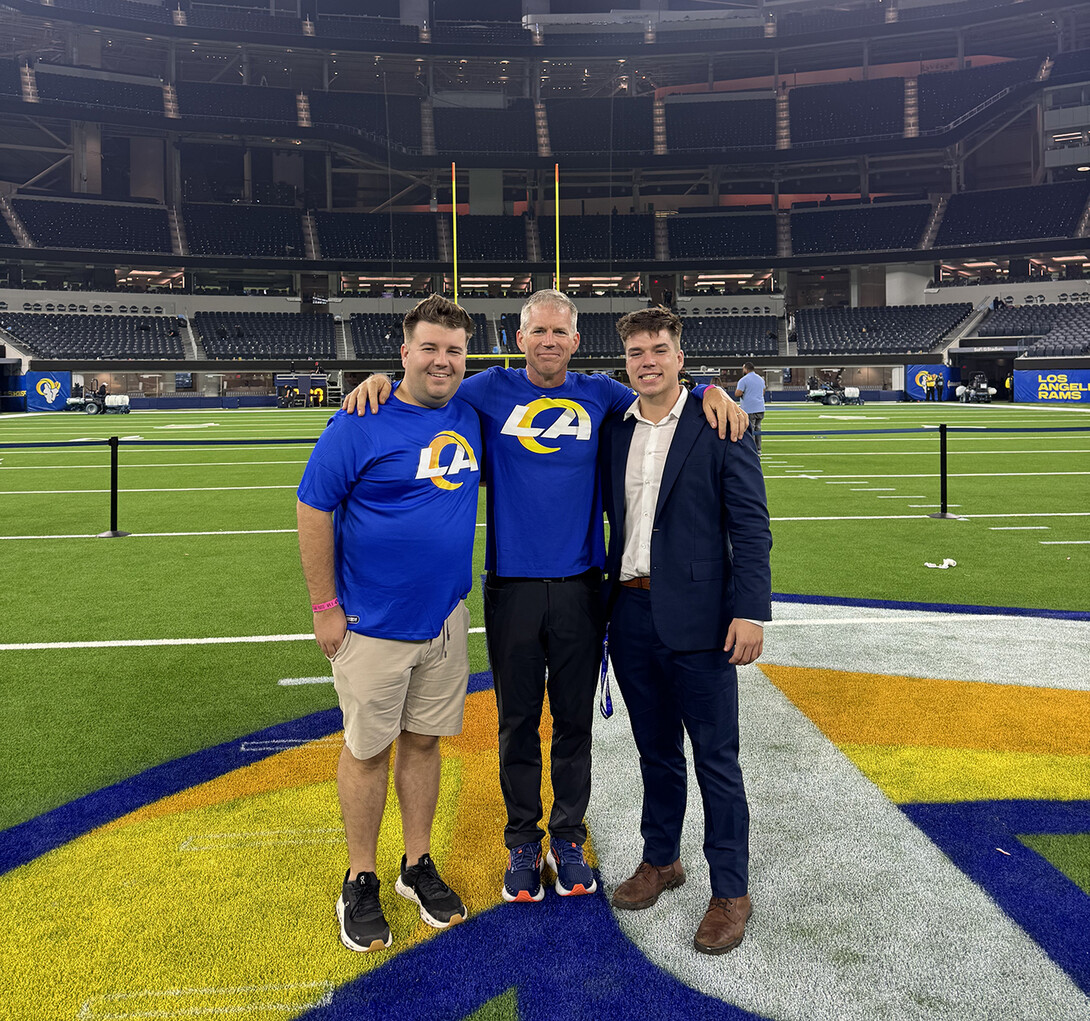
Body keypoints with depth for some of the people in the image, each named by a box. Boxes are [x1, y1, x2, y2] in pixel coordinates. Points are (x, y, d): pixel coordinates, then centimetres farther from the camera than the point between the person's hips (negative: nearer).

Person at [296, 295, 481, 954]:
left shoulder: (470, 418, 4)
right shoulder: (361, 424, -13)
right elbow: (314, 511, -10)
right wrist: (325, 608, -10)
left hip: (445, 618, 5)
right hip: (372, 626, -5)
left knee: (424, 740, 15)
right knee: (369, 750, 6)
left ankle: (419, 867, 31)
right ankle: (361, 883, 23)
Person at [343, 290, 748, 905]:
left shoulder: (599, 395, 5)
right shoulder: (492, 391, 3)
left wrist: (711, 391, -6)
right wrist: (380, 379, -9)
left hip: (579, 587, 1)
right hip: (511, 587, -1)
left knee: (575, 720, 11)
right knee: (519, 721, 9)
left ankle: (568, 839, 28)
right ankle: (523, 843, 26)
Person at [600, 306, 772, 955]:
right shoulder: (615, 432, 10)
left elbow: (751, 525, -9)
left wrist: (750, 611, -15)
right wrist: (612, 598, 9)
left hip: (697, 619, -5)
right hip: (631, 612, 5)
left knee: (715, 758, 3)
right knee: (656, 750, 18)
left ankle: (731, 893, 17)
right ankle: (661, 860, 35)